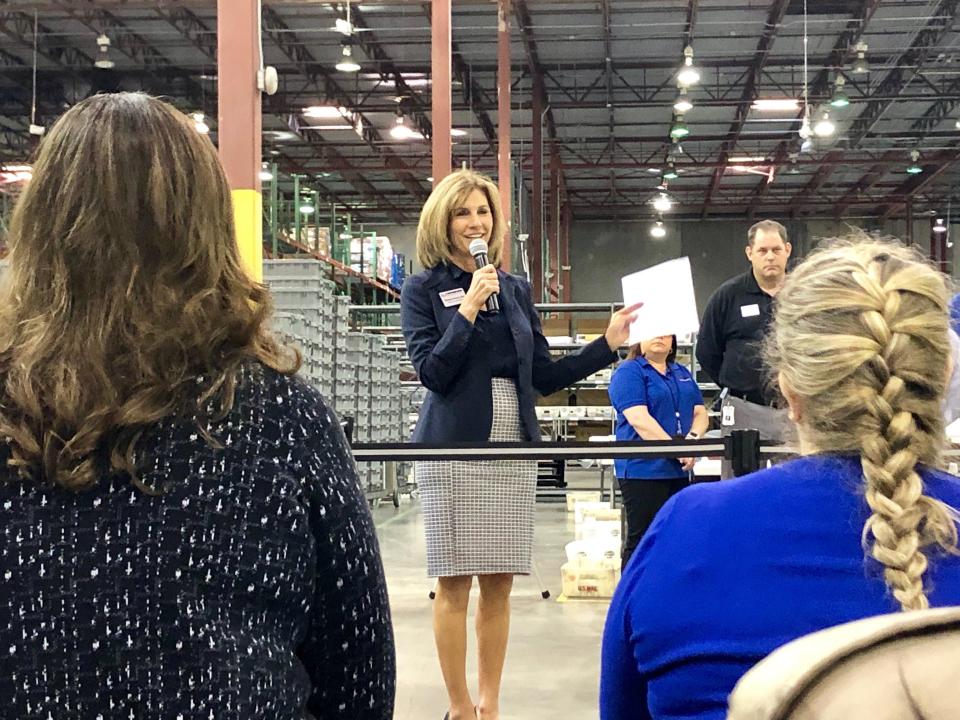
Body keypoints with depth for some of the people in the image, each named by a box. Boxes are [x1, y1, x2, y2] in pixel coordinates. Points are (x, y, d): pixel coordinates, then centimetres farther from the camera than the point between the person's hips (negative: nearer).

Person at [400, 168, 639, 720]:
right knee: (455, 582, 0)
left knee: (500, 582, 8)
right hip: (456, 447, -4)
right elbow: (431, 371, -10)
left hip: (514, 447, 4)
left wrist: (607, 344, 6)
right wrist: (468, 311, -15)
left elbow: (544, 376, 11)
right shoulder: (424, 290, 0)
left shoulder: (516, 289, 13)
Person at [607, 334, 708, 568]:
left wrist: (693, 437, -8)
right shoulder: (628, 372, -6)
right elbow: (639, 420, -17)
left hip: (679, 470, 7)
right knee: (642, 541, -2)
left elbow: (700, 413, 14)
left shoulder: (682, 373, 18)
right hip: (643, 468, -7)